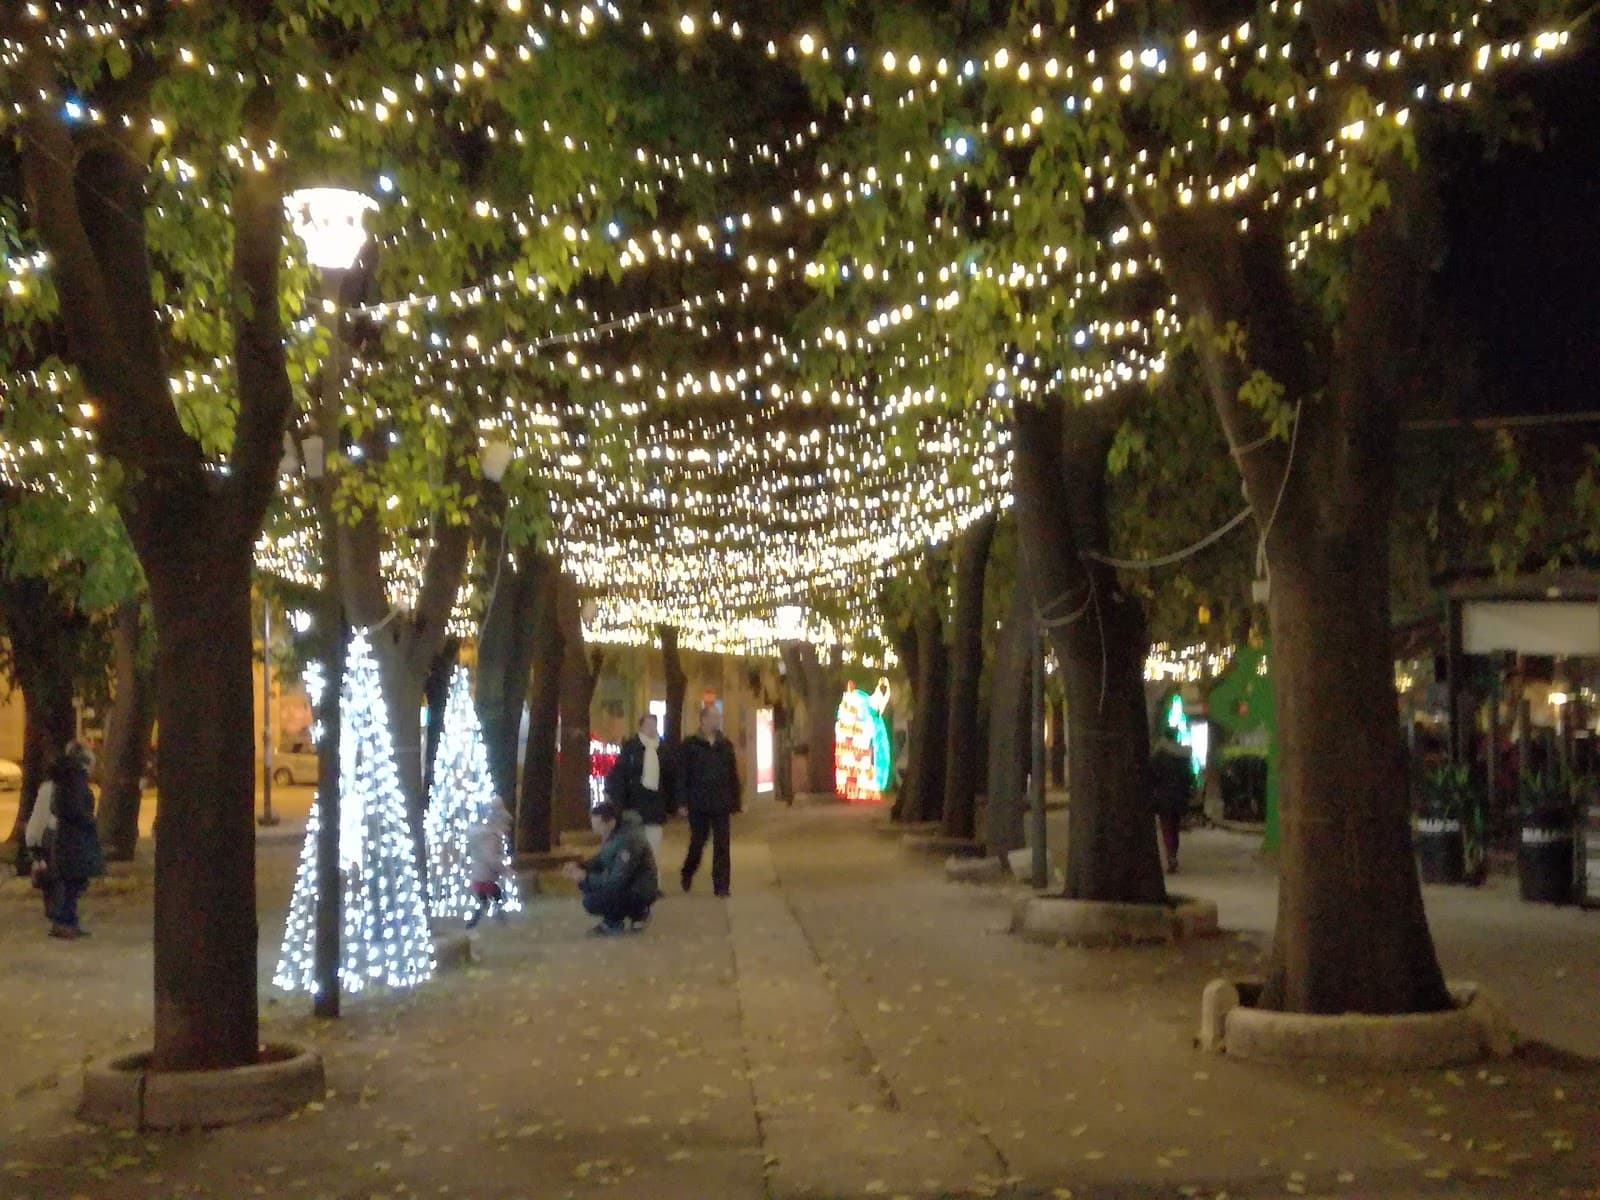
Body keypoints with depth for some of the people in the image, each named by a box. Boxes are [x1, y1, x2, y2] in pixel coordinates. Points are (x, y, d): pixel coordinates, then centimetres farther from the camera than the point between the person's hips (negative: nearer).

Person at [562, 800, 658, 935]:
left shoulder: (628, 840, -30)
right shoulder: (612, 832, -3)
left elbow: (616, 882, -29)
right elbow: (601, 859, 12)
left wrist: (585, 877, -24)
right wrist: (580, 867, -5)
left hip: (642, 891, -9)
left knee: (591, 903, -21)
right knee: (586, 884, 2)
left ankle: (638, 913, 0)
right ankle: (613, 918, 12)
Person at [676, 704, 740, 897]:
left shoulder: (725, 745, 8)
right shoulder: (690, 744, -2)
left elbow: (733, 775, 9)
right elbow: (682, 775, -4)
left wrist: (736, 801, 5)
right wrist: (682, 801, -9)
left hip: (721, 803, 2)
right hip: (698, 803, -2)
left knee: (722, 845, -1)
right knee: (698, 842, 8)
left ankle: (721, 885, 3)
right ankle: (687, 873, 34)